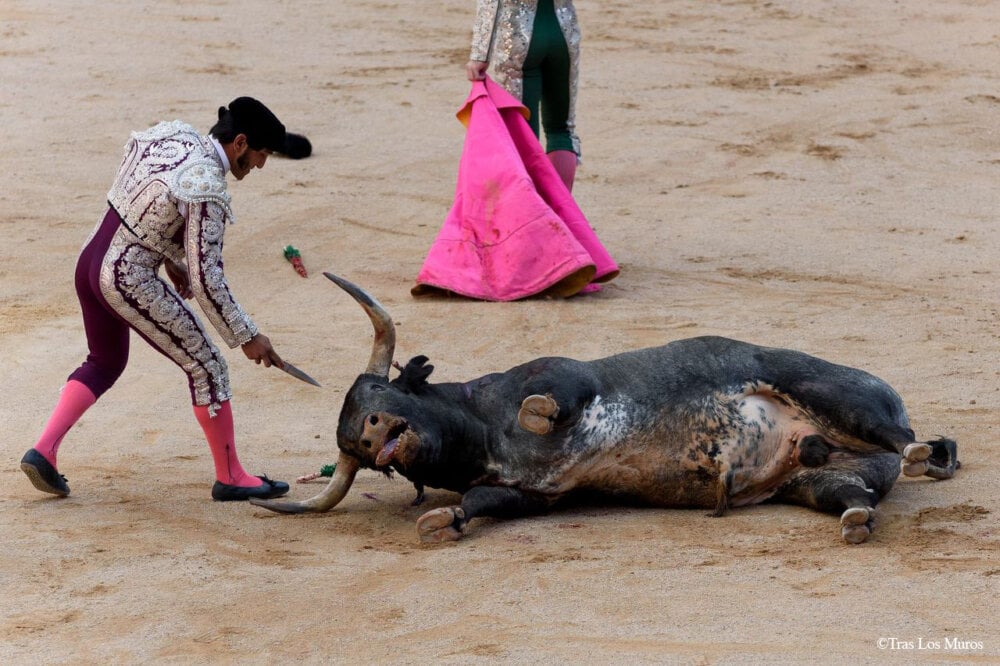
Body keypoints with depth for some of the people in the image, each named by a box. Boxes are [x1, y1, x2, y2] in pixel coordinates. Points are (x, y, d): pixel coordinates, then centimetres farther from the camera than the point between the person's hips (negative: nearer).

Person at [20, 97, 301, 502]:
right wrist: (246, 337, -11)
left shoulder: (170, 133, 0)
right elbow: (206, 280, -21)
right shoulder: (207, 191, -23)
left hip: (90, 261, 8)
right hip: (132, 283, -8)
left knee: (105, 362, 29)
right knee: (207, 367, 6)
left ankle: (43, 451, 20)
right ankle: (230, 477, 16)